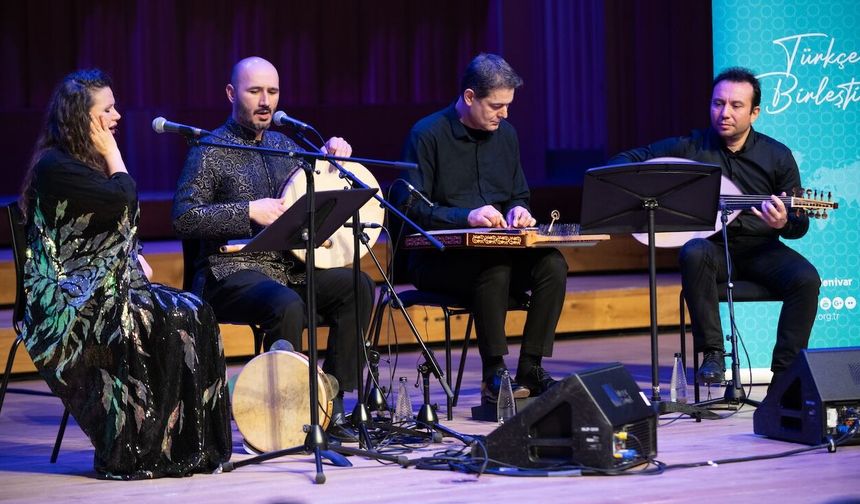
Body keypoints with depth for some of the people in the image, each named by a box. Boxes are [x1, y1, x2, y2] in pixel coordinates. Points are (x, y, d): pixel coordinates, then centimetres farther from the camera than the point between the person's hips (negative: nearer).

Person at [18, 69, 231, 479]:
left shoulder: (90, 163, 18)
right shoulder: (54, 166, -12)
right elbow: (122, 201, -21)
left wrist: (138, 260, 6)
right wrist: (112, 154, -6)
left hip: (107, 285, 9)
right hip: (69, 299, -9)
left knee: (192, 314, -16)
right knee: (159, 325, -30)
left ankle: (191, 445, -17)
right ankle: (127, 455, -22)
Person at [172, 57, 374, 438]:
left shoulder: (283, 146, 18)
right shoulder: (210, 152, -2)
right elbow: (184, 218, -12)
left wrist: (331, 157, 9)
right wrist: (250, 212, -18)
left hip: (287, 267, 7)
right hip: (231, 273, -7)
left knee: (357, 286, -16)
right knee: (287, 305, -36)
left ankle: (330, 404, -13)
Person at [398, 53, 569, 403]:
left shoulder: (505, 134, 13)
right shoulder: (427, 135, -7)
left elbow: (520, 197, 24)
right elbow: (413, 208, -11)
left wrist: (518, 211, -1)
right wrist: (467, 216, -23)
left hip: (496, 248, 6)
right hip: (436, 258, -6)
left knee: (552, 264, -23)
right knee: (494, 268, -37)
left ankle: (531, 370, -19)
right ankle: (494, 375, -29)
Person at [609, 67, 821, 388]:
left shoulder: (777, 156, 5)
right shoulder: (689, 147, 3)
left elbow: (799, 226, 5)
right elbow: (623, 162, 4)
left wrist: (785, 222, -21)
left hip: (761, 249, 1)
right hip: (713, 246, -1)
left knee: (806, 279, -28)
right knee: (693, 253, -37)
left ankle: (784, 374, -20)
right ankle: (712, 355, -28)